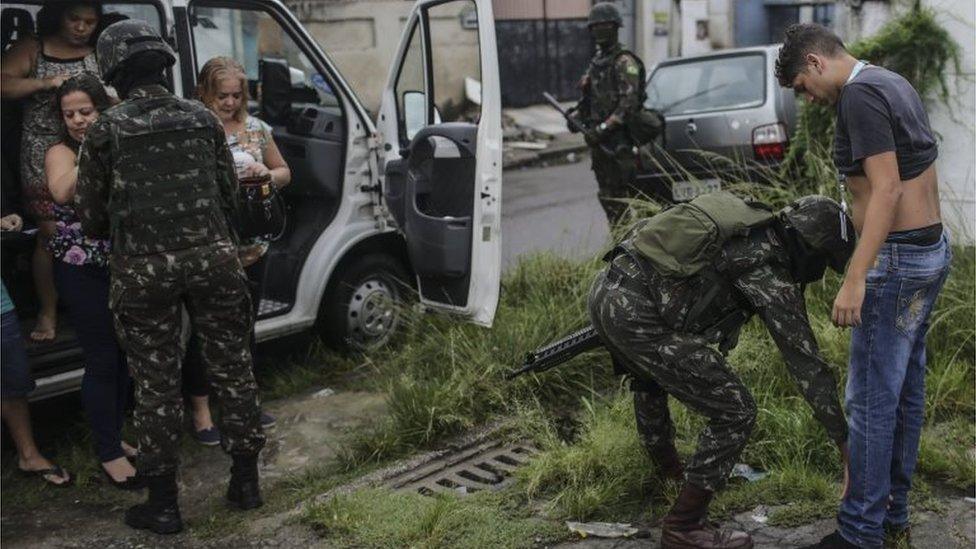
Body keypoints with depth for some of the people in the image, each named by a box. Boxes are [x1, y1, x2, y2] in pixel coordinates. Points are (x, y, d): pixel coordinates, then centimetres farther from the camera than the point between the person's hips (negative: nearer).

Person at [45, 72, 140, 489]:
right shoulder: (61, 153, -4)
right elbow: (63, 192, -27)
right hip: (82, 271, -5)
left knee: (122, 356, 14)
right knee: (102, 361, -2)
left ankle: (114, 436, 31)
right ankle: (108, 453, 10)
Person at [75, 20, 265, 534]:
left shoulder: (106, 130, -2)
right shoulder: (201, 118, 5)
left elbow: (90, 213, 4)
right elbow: (229, 194, 10)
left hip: (143, 270, -2)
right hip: (212, 257, 2)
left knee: (156, 385, 7)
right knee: (232, 368, 13)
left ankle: (163, 505, 15)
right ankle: (245, 482, 22)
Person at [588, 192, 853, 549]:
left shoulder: (742, 223, 24)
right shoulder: (774, 278, 0)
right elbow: (806, 363, 2)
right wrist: (844, 437, 11)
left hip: (606, 290, 9)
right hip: (637, 319, -9)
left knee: (650, 373, 40)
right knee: (735, 413, 1)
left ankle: (666, 465, 59)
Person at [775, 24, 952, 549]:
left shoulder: (860, 95, -15)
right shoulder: (894, 83, 14)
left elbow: (887, 190, -22)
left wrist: (854, 279, -25)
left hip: (898, 259, -10)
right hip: (932, 248, 10)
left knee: (871, 398, -3)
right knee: (905, 389, 15)